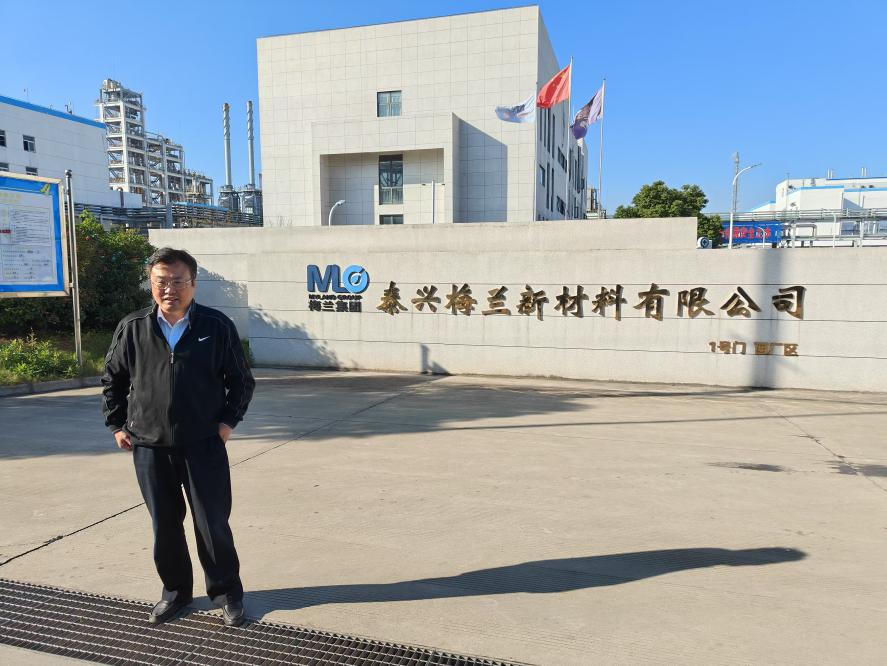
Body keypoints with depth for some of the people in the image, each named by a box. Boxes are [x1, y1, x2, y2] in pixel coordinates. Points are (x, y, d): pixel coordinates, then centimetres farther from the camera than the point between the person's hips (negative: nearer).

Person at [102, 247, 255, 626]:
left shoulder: (217, 327, -5)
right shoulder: (132, 328, 0)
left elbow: (242, 381, 4)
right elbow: (112, 381, 13)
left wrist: (227, 421, -4)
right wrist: (117, 425, 7)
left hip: (204, 446, -2)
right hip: (149, 447, 2)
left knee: (213, 523, 5)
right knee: (164, 524, 14)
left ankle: (226, 592, 24)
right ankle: (175, 590, 34)